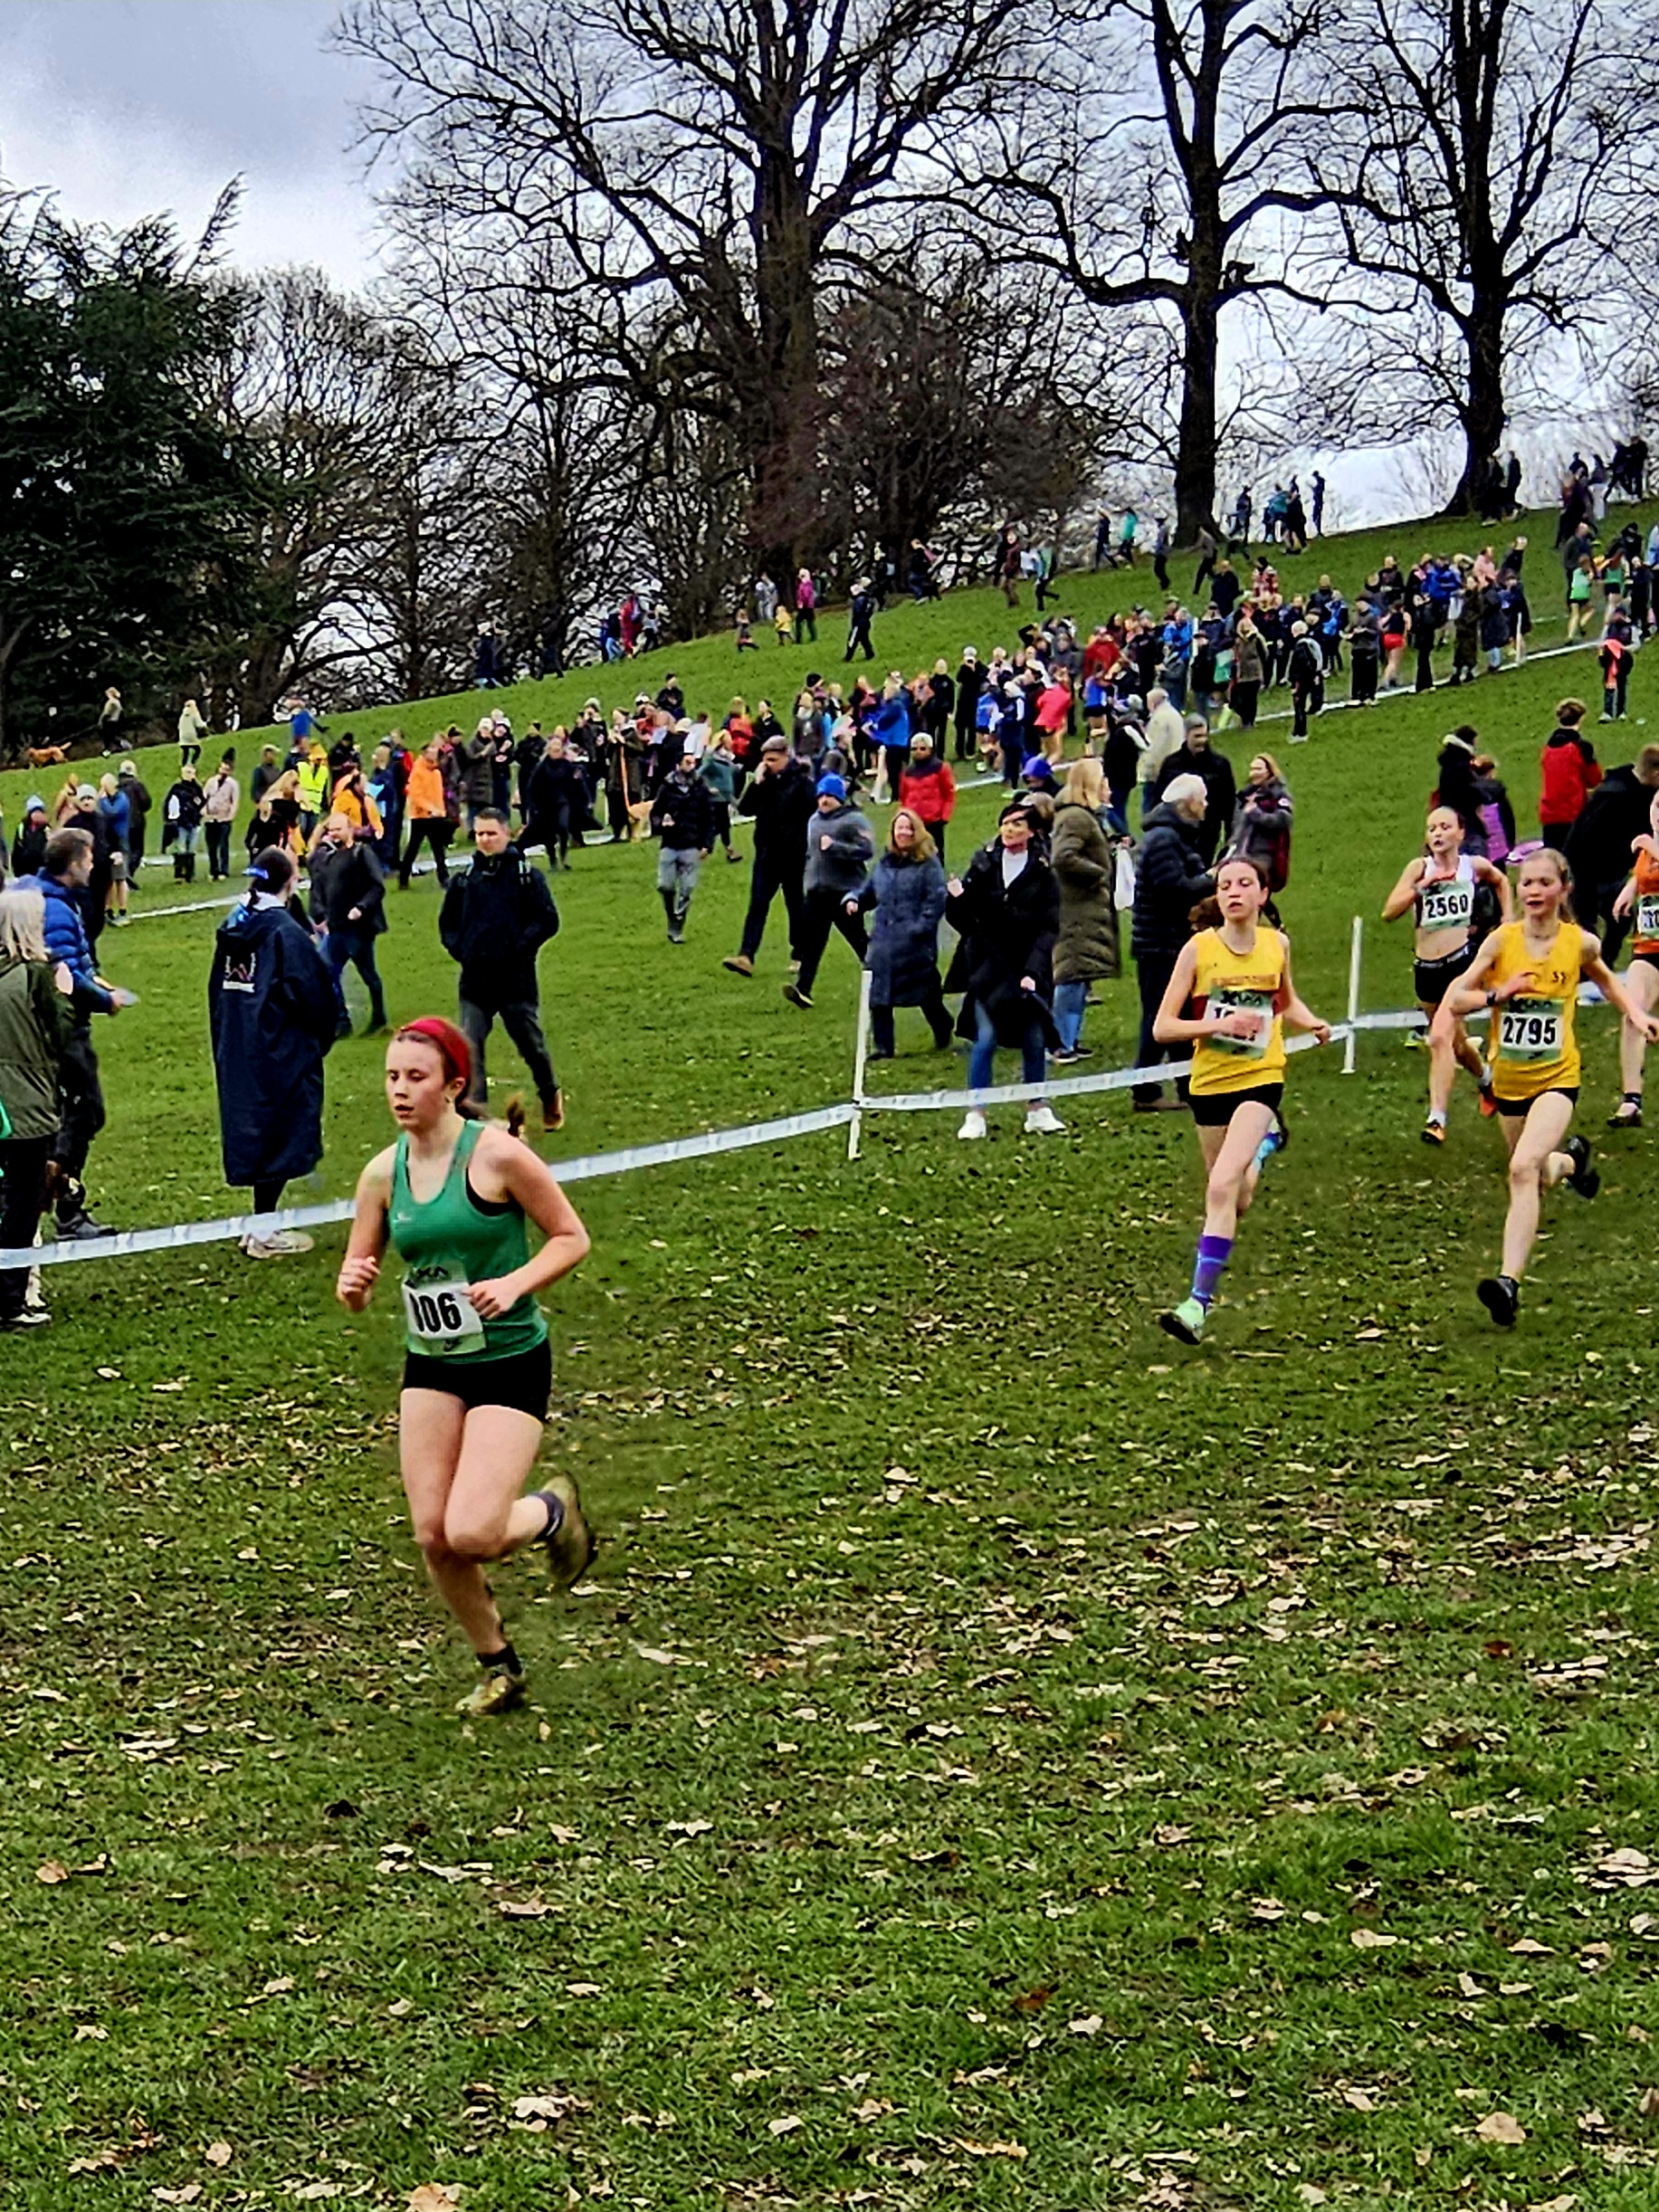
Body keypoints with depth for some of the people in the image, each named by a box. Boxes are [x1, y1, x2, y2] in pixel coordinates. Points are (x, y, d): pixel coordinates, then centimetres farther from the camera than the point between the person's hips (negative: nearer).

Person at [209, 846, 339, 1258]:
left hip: (237, 1052, 8)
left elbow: (218, 991, 12)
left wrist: (225, 1045, 19)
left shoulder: (233, 927, 6)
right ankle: (265, 1233, 2)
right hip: (282, 1053, -8)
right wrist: (322, 1036, 5)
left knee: (253, 1129, 15)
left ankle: (262, 1226, 21)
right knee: (281, 1136, 0)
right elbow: (316, 996, -14)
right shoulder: (287, 933, -17)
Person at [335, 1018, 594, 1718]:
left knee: (472, 1534, -16)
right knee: (433, 1535, 0)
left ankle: (553, 1510, 19)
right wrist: (352, 1285, -15)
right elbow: (358, 1277, 8)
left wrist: (513, 1285, -22)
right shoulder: (383, 1173, 1)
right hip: (430, 1366, 5)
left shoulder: (497, 1155, -14)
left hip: (510, 1363, -5)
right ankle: (498, 1665, 24)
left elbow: (572, 1237, -6)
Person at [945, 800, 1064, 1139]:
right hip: (988, 968, 0)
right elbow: (962, 920, 5)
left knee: (1035, 1040, 4)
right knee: (986, 1038, -7)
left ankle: (1037, 1110, 19)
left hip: (1028, 970, 0)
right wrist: (957, 900, -17)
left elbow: (1048, 929, -2)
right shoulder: (983, 865, 3)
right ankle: (975, 1115, -1)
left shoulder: (1042, 873, 0)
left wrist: (1033, 971, -13)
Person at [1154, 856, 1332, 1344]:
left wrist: (1313, 1023, 1)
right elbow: (1162, 1028, -8)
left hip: (1261, 1081, -1)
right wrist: (1220, 1024, -22)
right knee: (1234, 1203, 16)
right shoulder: (1198, 949, -7)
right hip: (1209, 1084, 1)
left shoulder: (1278, 944, 1)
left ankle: (1199, 1303, -15)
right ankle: (1266, 1142, 53)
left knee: (1223, 1188, -20)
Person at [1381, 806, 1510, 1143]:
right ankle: (1487, 1079, 53)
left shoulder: (1474, 865, 1)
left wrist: (1507, 918, 15)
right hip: (1426, 968, 3)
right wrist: (1423, 885, -20)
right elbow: (1389, 912, -12)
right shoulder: (1420, 867, -1)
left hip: (1462, 961, -3)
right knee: (1456, 1043, 22)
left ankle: (1437, 1118, -24)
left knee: (1440, 1038, -22)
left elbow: (1501, 880, 25)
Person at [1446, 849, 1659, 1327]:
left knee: (1524, 1168, -24)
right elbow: (1455, 1000, -5)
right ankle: (1572, 1158, 56)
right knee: (1536, 1177, 18)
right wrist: (1498, 994, -22)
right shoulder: (1501, 941, -7)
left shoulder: (1580, 943, -5)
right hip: (1508, 1080, 3)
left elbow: (1605, 979, 19)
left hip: (1556, 1078, -3)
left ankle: (1509, 1282, -28)